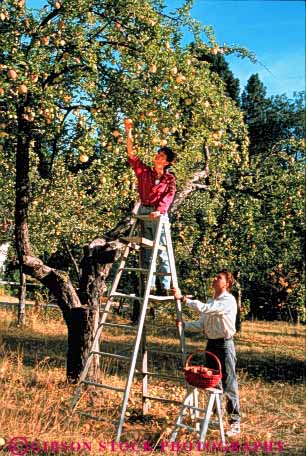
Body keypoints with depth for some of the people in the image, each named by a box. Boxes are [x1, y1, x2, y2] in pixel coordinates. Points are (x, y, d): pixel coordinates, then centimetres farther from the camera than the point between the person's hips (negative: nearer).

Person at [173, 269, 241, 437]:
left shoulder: (229, 300, -14)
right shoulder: (211, 301, 13)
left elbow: (205, 308, -27)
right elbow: (200, 324, 12)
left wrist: (183, 298, -26)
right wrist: (183, 325, -5)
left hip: (224, 344, -8)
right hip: (211, 344, 8)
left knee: (229, 384, -5)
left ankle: (235, 423, 2)